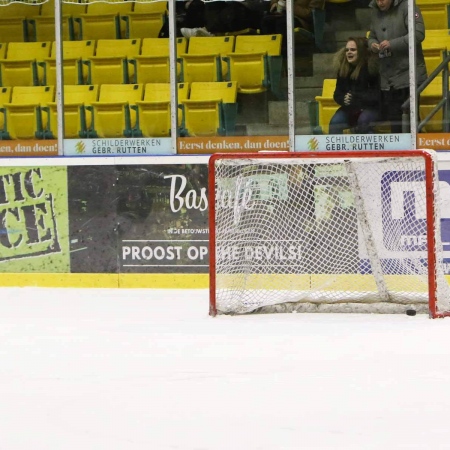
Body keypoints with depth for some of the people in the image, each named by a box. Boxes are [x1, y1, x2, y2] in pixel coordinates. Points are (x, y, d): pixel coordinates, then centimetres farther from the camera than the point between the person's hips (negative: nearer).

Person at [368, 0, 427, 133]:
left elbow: (418, 33, -16)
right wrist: (372, 44, -4)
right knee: (392, 118, 6)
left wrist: (392, 44, -23)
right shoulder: (376, 11, 13)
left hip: (408, 74, -6)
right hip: (387, 77, 6)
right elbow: (372, 36, 21)